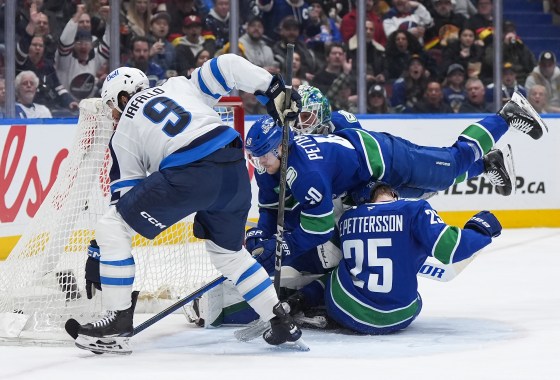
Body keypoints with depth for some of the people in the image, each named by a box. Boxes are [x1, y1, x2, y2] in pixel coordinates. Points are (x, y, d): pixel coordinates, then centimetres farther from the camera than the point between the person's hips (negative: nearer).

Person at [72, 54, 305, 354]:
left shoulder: (123, 135, 19)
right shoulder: (180, 85, 28)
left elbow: (123, 197, 17)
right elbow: (227, 65, 13)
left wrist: (96, 255, 22)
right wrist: (274, 90, 15)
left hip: (189, 175, -6)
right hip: (235, 168, 6)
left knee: (111, 227, 7)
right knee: (227, 251, 29)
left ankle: (119, 319, 4)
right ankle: (281, 323, 27)